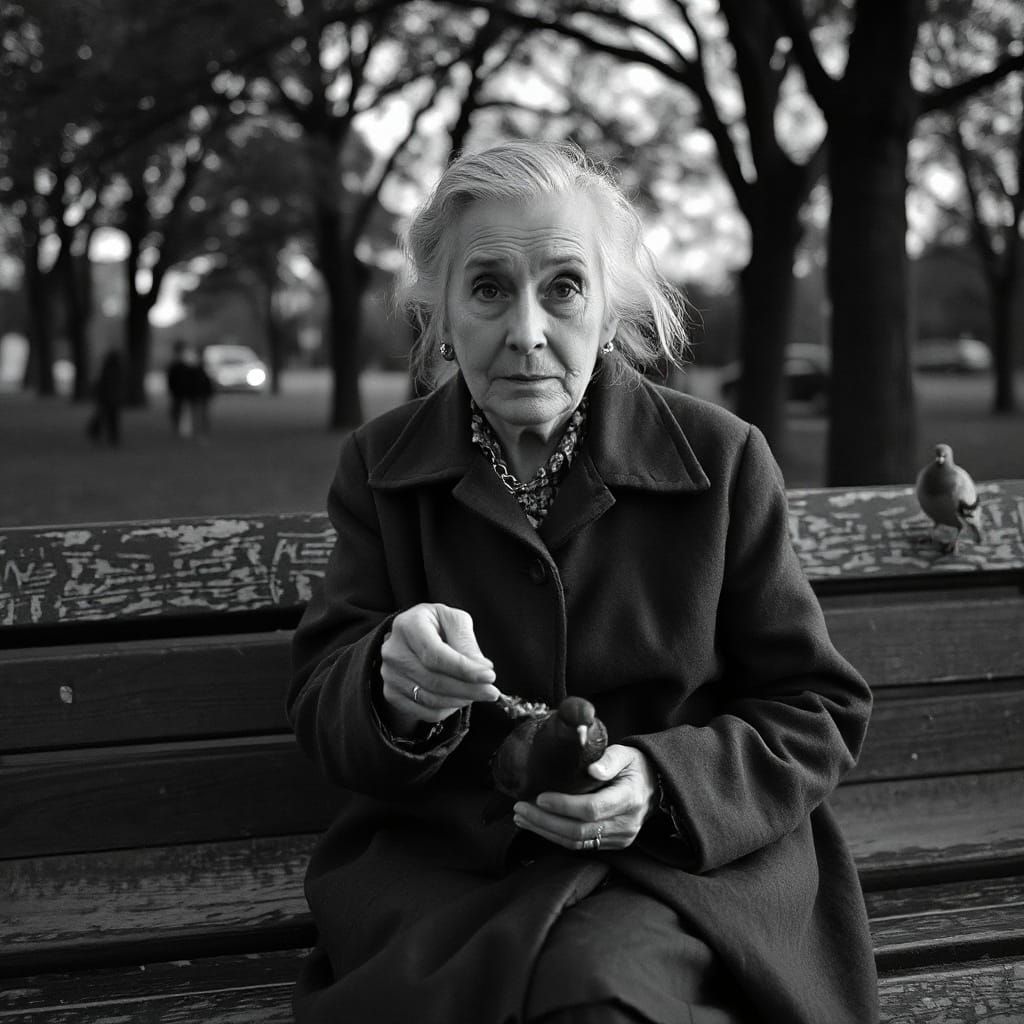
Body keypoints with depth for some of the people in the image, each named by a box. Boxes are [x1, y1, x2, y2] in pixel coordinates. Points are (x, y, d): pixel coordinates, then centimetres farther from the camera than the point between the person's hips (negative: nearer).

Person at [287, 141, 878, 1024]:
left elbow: (817, 714, 3)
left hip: (682, 864, -1)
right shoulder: (380, 466, 6)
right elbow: (319, 712, 2)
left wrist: (664, 783, -16)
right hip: (435, 871, 1)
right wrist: (391, 682, -23)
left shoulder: (722, 461, 0)